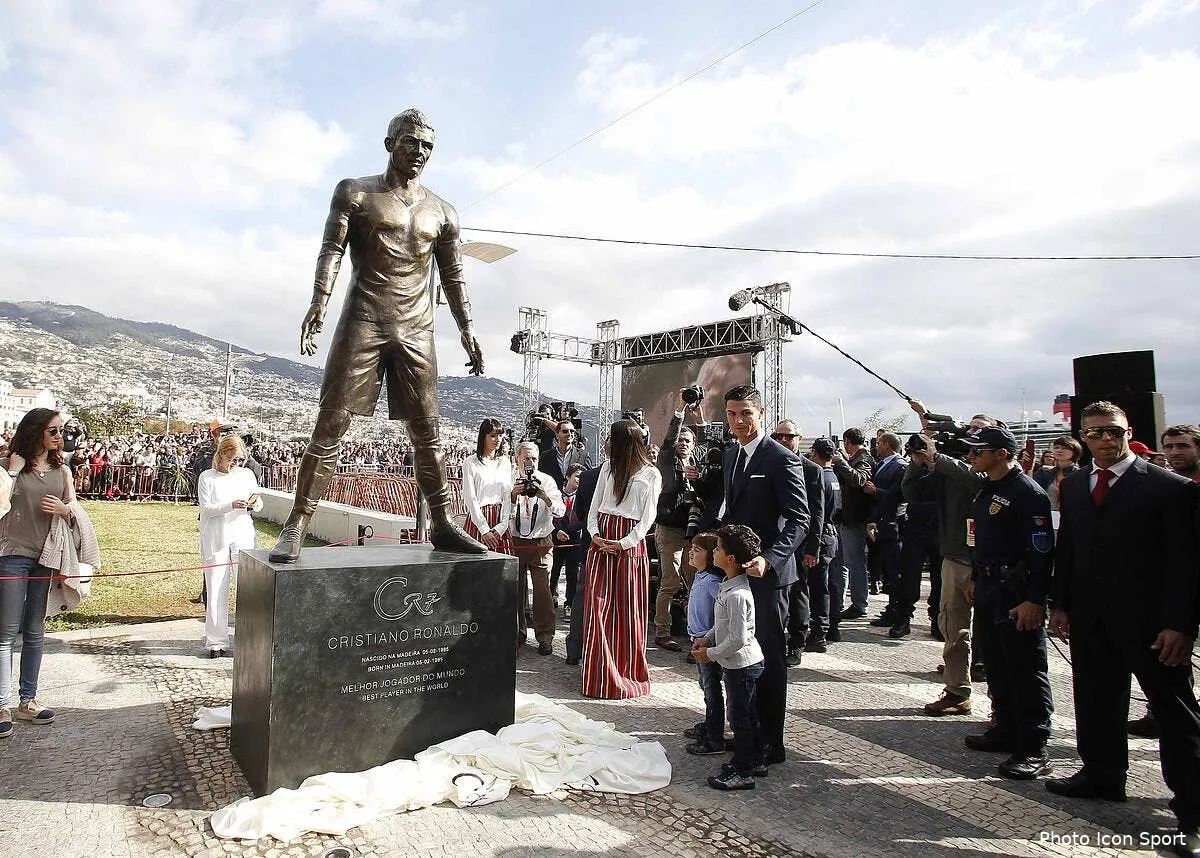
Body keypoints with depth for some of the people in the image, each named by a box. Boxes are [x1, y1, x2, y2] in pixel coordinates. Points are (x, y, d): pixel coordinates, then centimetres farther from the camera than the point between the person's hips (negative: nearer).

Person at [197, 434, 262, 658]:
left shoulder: (247, 474, 9)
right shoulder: (207, 477, 1)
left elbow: (259, 505, 14)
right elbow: (206, 507, -6)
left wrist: (255, 502, -10)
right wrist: (231, 505, -21)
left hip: (243, 538, 2)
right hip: (216, 539, -2)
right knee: (217, 590, 1)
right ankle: (216, 641, 10)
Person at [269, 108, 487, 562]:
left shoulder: (442, 212, 16)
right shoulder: (355, 193, 8)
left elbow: (453, 277, 17)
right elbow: (332, 249, -3)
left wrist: (467, 329, 8)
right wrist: (318, 303, -19)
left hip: (417, 331, 3)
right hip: (363, 321, -3)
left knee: (427, 434, 3)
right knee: (330, 426, -7)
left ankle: (442, 525, 11)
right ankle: (295, 528, -3)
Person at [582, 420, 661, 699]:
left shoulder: (651, 474, 1)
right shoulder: (608, 467, 11)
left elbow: (648, 517, -4)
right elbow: (595, 505, 11)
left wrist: (623, 543, -13)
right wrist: (594, 533, -5)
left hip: (630, 544, -3)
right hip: (601, 540, 3)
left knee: (628, 609, 2)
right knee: (597, 605, 0)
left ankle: (628, 673, 15)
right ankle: (600, 672, 8)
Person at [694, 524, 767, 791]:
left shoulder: (737, 594, -28)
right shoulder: (730, 585, 4)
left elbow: (738, 638, -28)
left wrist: (711, 654, -17)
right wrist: (708, 639, 7)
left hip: (741, 664, -10)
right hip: (741, 663, 10)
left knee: (739, 716, 3)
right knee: (748, 714, 21)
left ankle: (742, 772, 16)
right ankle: (756, 761, 35)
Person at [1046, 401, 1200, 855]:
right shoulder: (1074, 485, 10)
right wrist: (1060, 604, 8)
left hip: (1150, 622, -5)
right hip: (1090, 619, 6)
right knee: (1096, 703, 15)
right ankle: (1102, 775, 31)